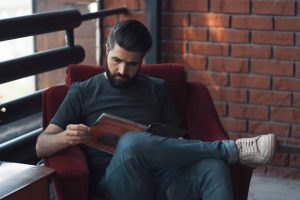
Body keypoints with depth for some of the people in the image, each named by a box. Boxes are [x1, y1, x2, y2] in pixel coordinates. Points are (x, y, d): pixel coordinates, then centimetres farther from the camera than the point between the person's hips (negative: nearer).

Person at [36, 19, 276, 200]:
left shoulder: (157, 89, 21)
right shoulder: (82, 92, 14)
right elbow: (41, 146, 9)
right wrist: (65, 137, -15)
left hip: (165, 178, 2)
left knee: (213, 167, -30)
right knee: (132, 141, -36)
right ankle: (233, 149, -23)